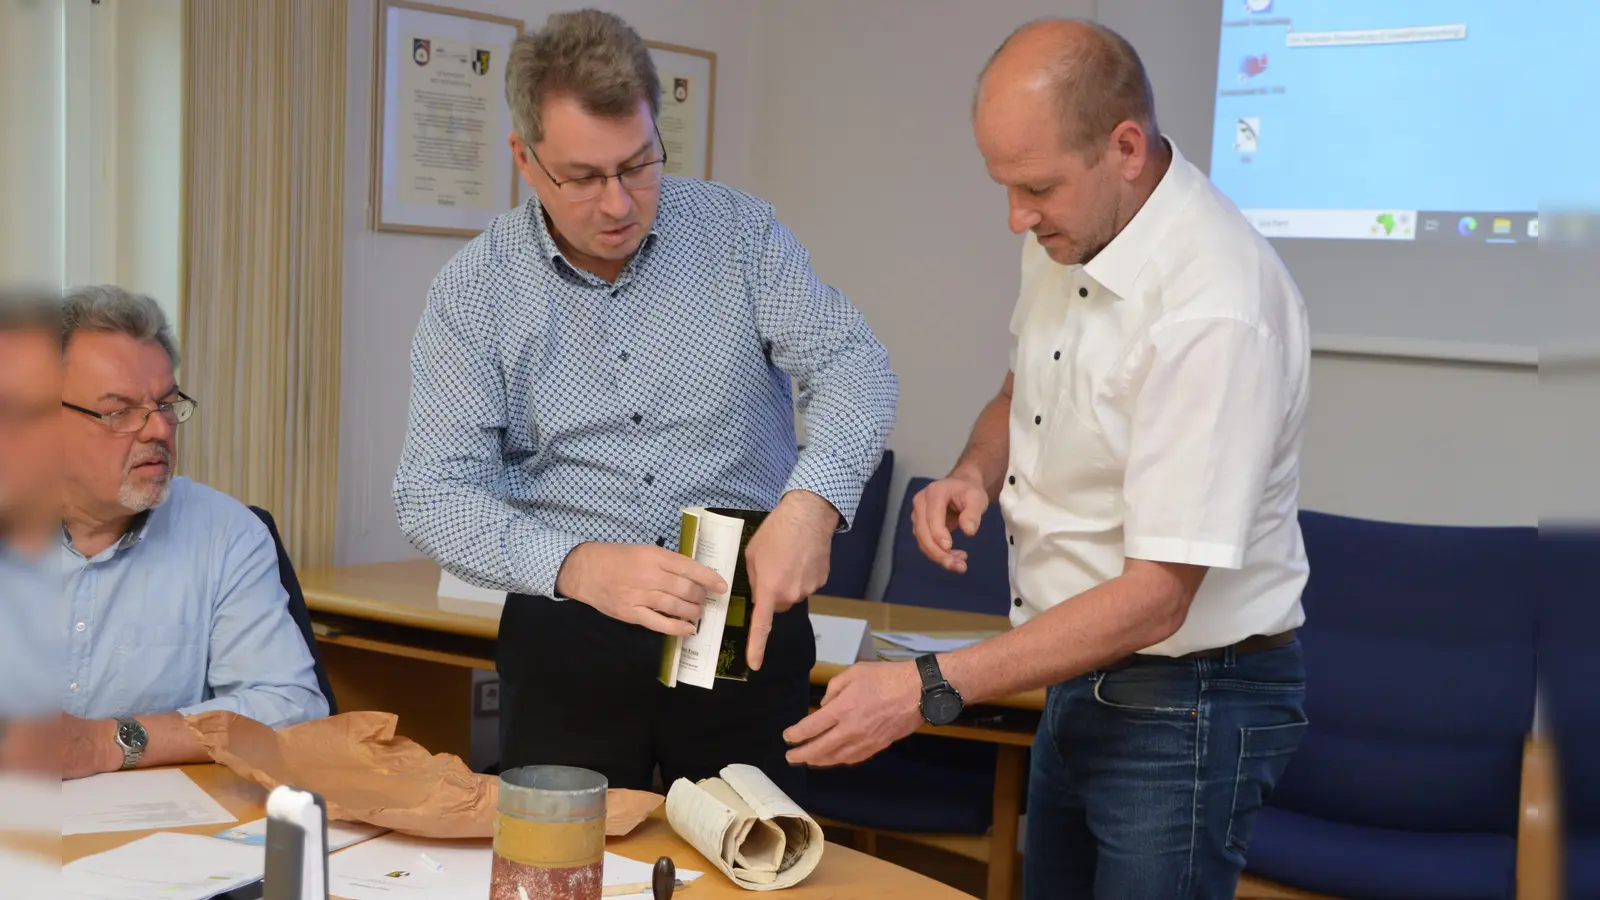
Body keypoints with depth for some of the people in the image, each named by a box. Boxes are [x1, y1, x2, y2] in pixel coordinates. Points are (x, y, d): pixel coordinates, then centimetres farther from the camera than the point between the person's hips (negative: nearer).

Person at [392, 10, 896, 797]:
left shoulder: (738, 231, -1)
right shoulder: (474, 291, -4)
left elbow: (852, 366, -9)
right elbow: (435, 495, -11)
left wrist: (812, 502, -30)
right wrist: (579, 566, -29)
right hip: (567, 638, 0)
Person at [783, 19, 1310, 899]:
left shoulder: (1216, 307, -27)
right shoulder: (1066, 236, -3)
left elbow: (1154, 596, -27)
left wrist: (930, 688, -30)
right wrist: (975, 471, -5)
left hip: (1185, 705, -7)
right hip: (1080, 675, 8)